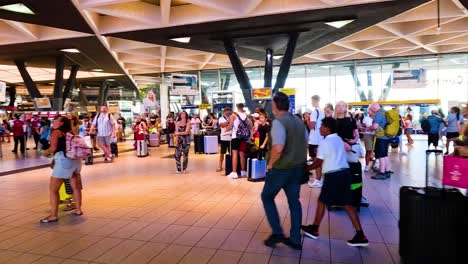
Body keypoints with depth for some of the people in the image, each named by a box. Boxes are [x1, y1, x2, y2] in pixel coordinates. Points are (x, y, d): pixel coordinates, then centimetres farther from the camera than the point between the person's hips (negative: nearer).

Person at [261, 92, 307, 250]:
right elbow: (305, 143, 16)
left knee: (267, 197, 13)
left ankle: (277, 232, 11)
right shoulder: (299, 121, 8)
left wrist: (270, 163, -16)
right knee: (294, 201, 14)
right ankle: (295, 239, 21)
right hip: (298, 167, 8)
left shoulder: (278, 122, -19)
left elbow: (278, 148, -31)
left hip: (281, 168, -7)